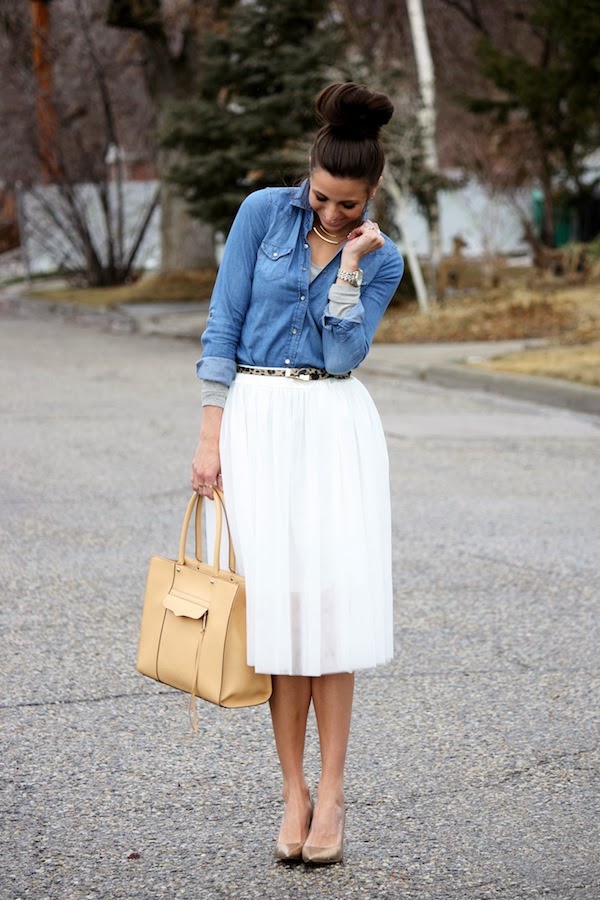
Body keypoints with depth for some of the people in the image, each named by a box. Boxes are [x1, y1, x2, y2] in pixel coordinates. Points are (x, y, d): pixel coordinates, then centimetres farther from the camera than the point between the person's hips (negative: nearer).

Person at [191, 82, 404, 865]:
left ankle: (331, 794, 0)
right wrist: (210, 436, -5)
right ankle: (293, 791, 6)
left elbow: (342, 352, -8)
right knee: (277, 596, -3)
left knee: (332, 595, -7)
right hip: (257, 418, 0)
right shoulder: (264, 213, -1)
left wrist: (350, 263, -12)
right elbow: (223, 324, -1)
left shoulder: (382, 260, 4)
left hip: (336, 424, 1)